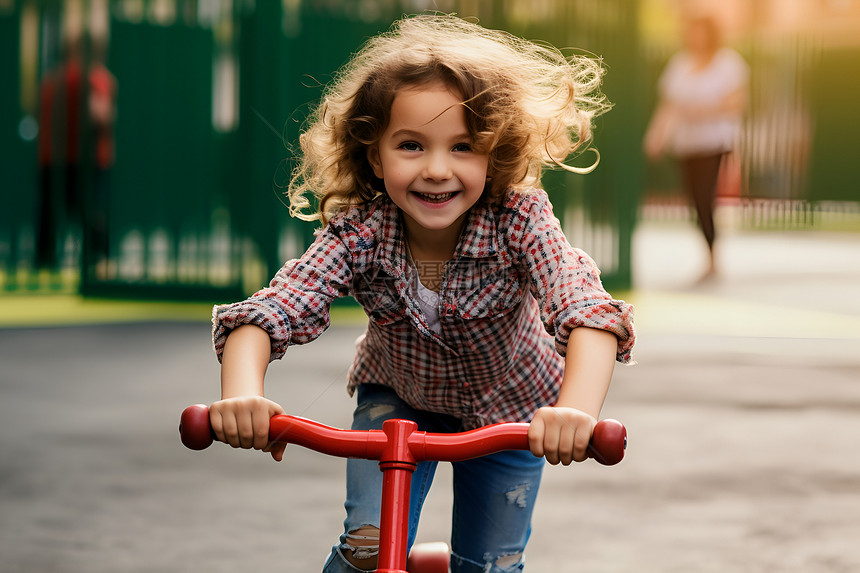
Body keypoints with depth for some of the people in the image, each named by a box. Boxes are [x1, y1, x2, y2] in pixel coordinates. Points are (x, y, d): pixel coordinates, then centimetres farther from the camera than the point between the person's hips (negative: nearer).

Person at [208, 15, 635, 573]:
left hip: (509, 409, 0)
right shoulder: (357, 232, -29)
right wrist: (242, 393, -62)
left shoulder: (519, 219, -33)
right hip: (397, 397, 1)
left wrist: (577, 410, -68)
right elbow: (269, 311, -39)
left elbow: (586, 308, -48)